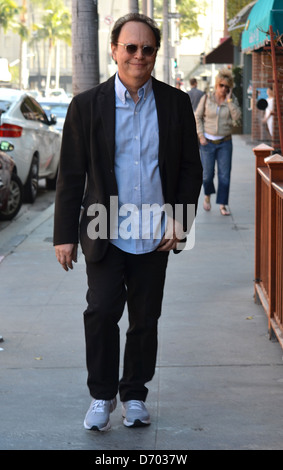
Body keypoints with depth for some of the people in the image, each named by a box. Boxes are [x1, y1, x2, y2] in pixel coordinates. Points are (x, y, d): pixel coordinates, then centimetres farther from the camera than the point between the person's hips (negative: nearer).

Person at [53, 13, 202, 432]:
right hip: (105, 234, -1)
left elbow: (191, 168, 8)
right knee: (102, 312, -9)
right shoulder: (87, 106, 0)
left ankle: (134, 394, 26)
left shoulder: (176, 103, 4)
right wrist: (65, 234, 0)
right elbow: (71, 175, 2)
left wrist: (180, 221, -2)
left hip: (155, 236, 2)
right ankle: (102, 395, 11)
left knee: (145, 318, 9)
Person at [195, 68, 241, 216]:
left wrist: (229, 99, -16)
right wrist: (201, 136, -7)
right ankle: (207, 196, 31)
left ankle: (222, 205, 2)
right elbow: (197, 117, 1)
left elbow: (236, 117, -13)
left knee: (224, 174, -4)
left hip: (225, 143, 1)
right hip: (208, 142, -1)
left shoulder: (232, 100, 1)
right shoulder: (206, 98, -3)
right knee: (208, 174, 2)